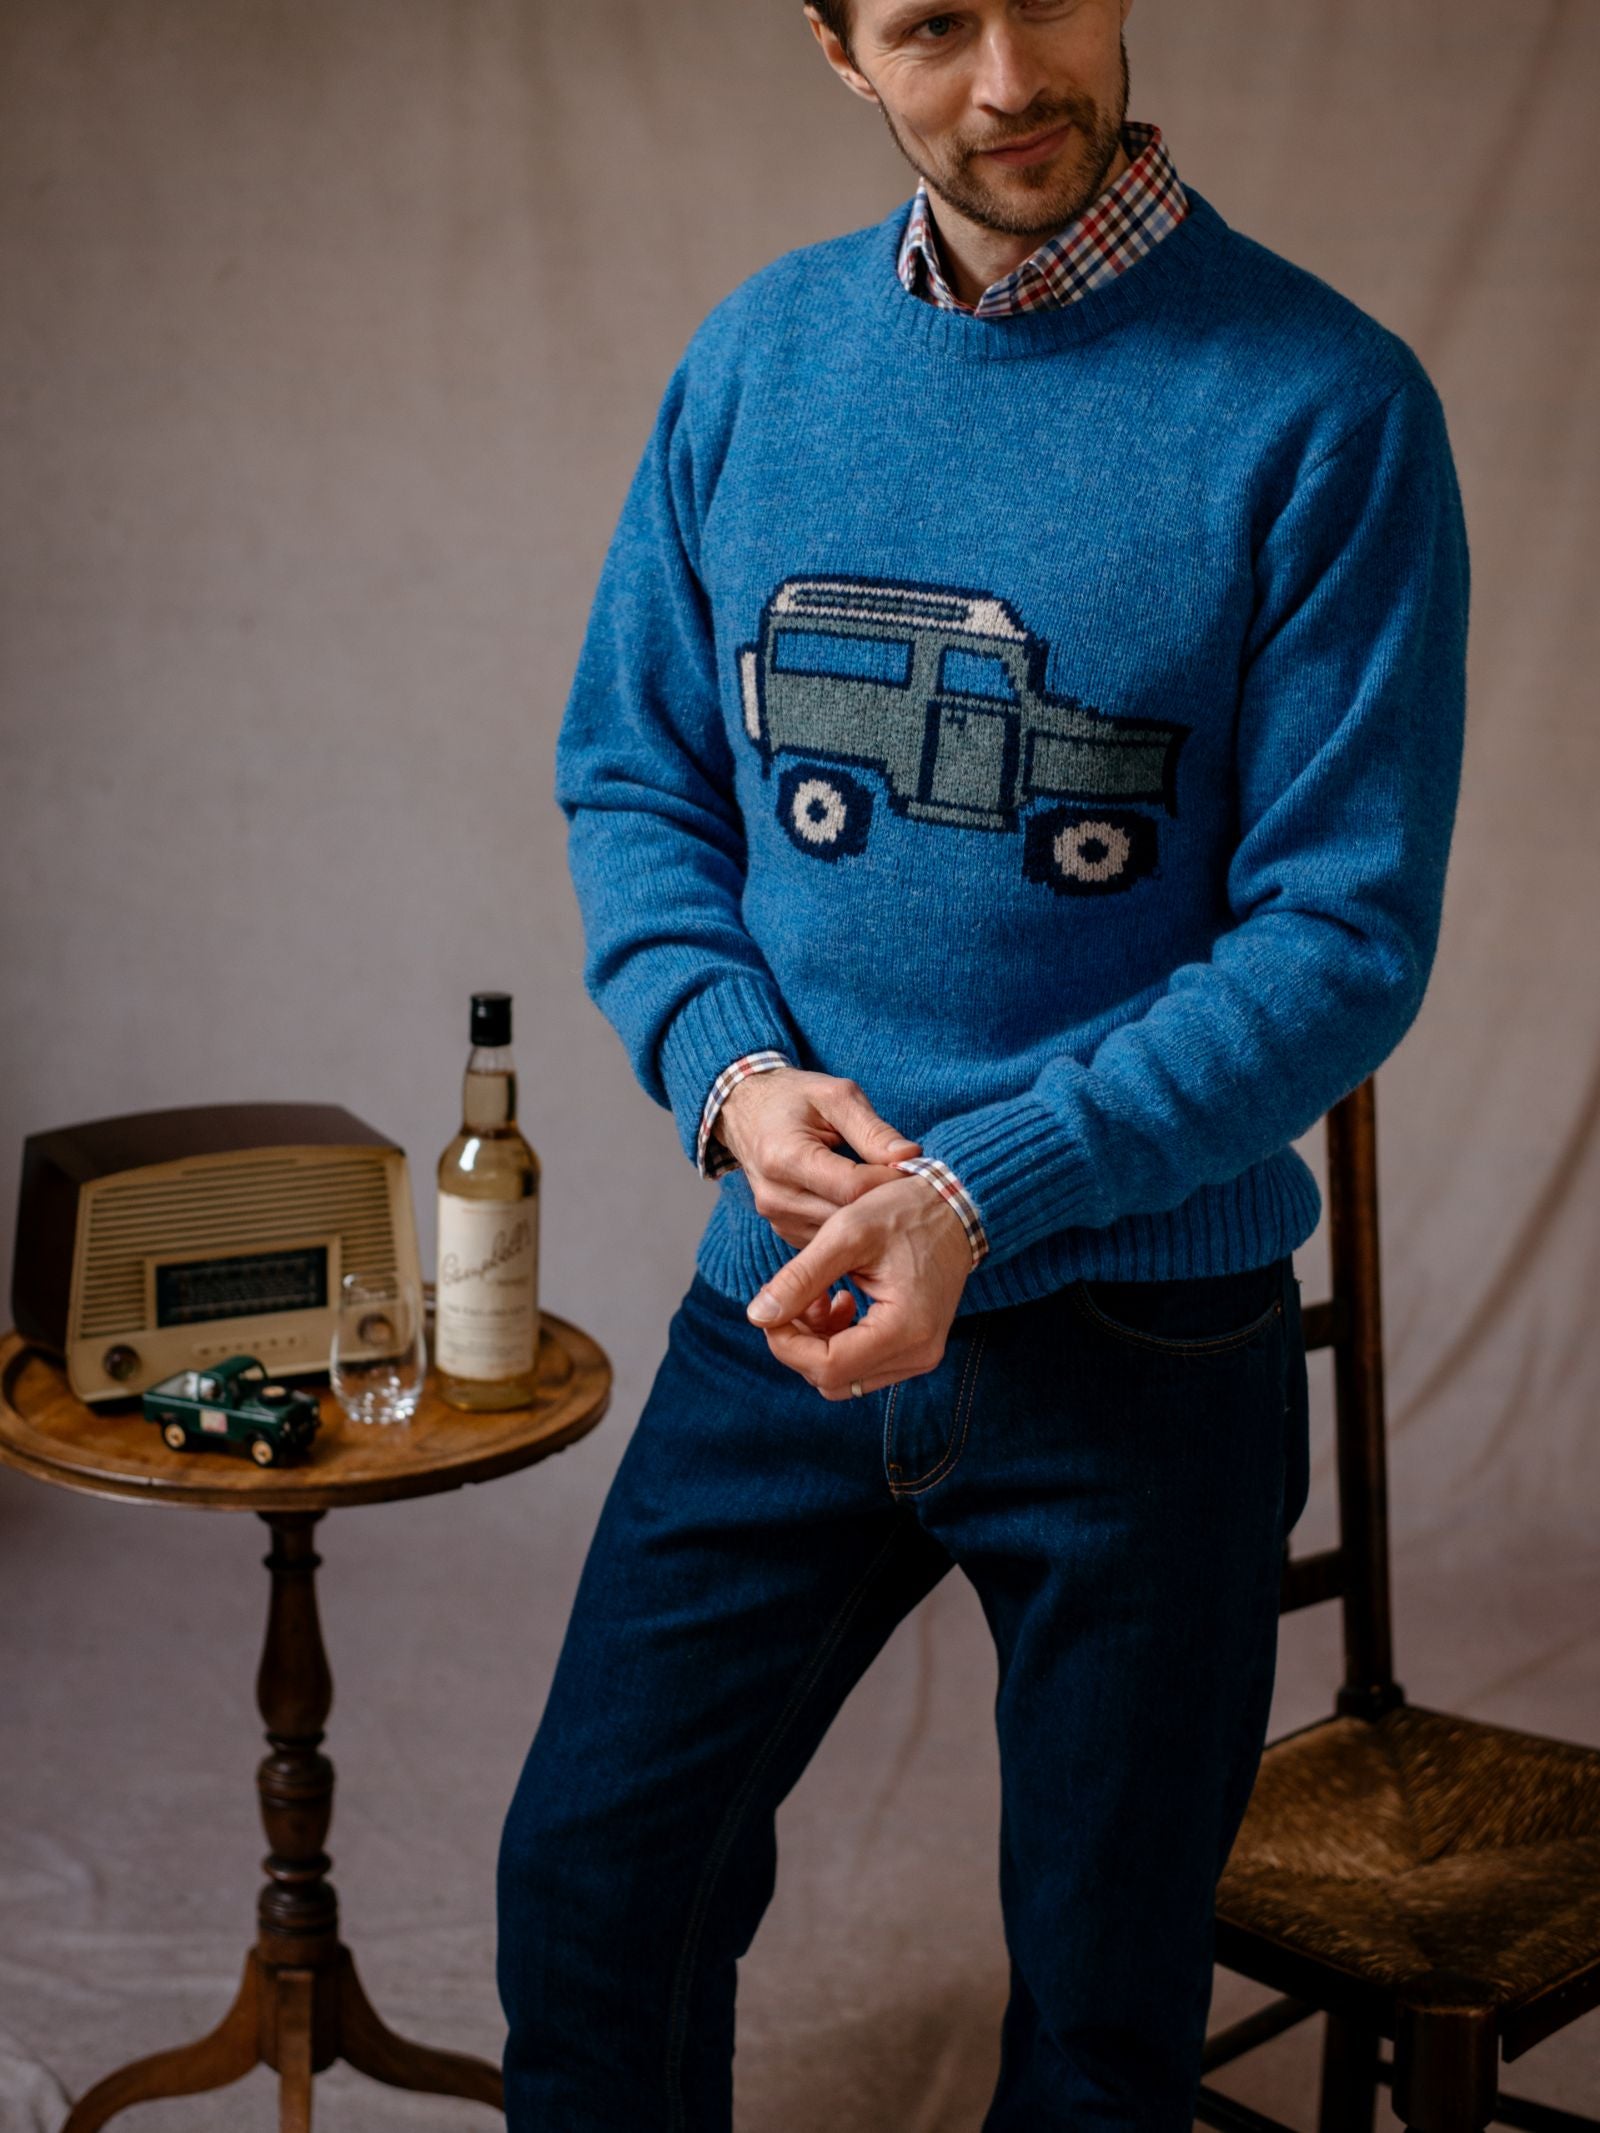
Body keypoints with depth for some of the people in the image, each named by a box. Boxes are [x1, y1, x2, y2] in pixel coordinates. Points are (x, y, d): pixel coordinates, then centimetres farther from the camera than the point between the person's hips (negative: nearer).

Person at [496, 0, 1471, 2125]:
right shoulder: (754, 359, 1)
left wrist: (981, 1193, -24)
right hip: (781, 1303, 3)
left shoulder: (1320, 404, -13)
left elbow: (1345, 936, -14)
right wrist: (732, 1067, -11)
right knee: (590, 1884, 14)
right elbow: (629, 776, 7)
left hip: (1142, 1331, -3)